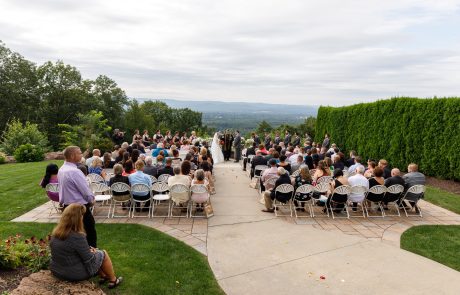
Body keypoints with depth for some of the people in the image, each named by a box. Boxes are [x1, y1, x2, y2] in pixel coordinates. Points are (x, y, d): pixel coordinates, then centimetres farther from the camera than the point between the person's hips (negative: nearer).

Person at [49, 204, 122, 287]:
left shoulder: (55, 233, -6)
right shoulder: (77, 237, -30)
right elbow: (89, 260, -21)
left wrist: (88, 249, 10)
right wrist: (93, 252, 1)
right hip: (76, 274, -7)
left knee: (91, 251, 25)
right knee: (103, 253, 12)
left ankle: (103, 276, 38)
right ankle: (113, 281, 30)